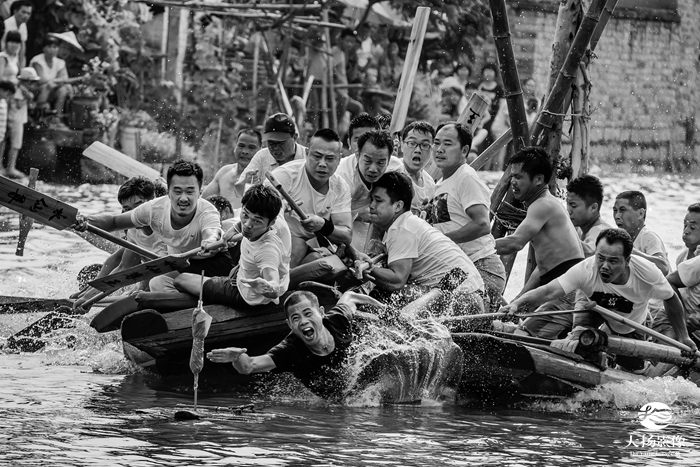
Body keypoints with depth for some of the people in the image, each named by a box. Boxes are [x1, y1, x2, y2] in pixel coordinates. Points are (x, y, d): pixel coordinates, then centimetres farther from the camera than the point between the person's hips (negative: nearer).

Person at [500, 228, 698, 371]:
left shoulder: (647, 273, -37)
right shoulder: (586, 270, -40)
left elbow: (671, 300, -17)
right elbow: (548, 292, -49)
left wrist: (684, 338, -8)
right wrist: (516, 304, -66)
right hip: (594, 306, -1)